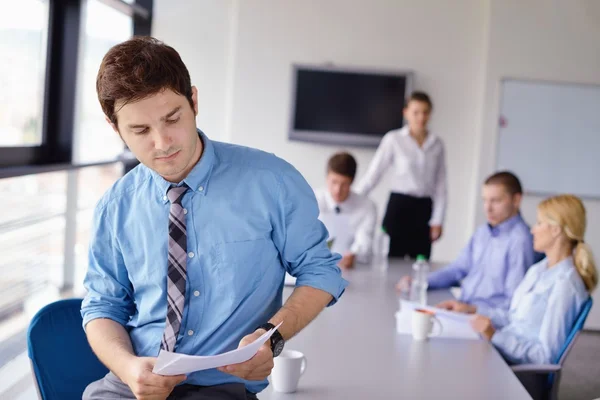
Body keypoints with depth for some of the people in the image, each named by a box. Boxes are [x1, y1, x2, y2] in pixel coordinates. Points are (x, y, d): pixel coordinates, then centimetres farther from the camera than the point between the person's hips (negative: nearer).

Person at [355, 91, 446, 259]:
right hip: (399, 206, -3)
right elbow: (373, 174, -4)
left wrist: (437, 220, 1)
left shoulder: (436, 144, 6)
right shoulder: (393, 139, -3)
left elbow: (440, 185, 7)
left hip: (424, 208, 3)